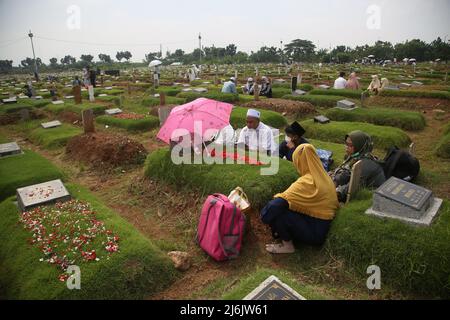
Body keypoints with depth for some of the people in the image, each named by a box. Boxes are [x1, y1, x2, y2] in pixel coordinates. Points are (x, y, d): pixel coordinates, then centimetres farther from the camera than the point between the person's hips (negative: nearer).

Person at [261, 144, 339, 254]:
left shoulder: (306, 183, -26)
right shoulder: (325, 177, 0)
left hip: (314, 233, -8)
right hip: (323, 229, 8)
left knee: (274, 210, -18)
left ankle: (288, 245, -2)